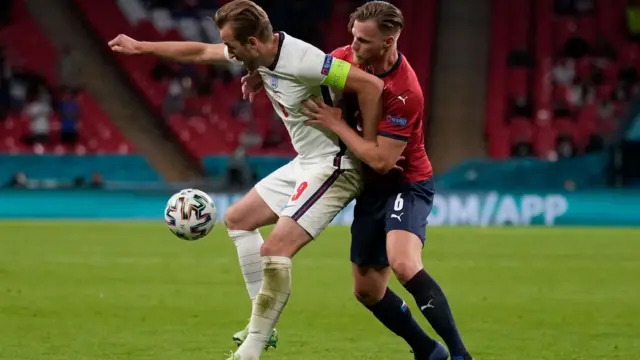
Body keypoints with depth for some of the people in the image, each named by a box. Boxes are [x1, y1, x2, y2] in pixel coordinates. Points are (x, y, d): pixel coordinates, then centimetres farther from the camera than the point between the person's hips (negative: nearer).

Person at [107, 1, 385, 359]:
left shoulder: (302, 61, -28)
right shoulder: (257, 55, 0)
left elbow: (372, 86, -29)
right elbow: (199, 52, 16)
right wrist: (140, 46, 22)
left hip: (333, 166, -11)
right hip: (306, 163, 11)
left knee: (275, 250, -20)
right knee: (238, 219, 18)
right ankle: (262, 326, 19)